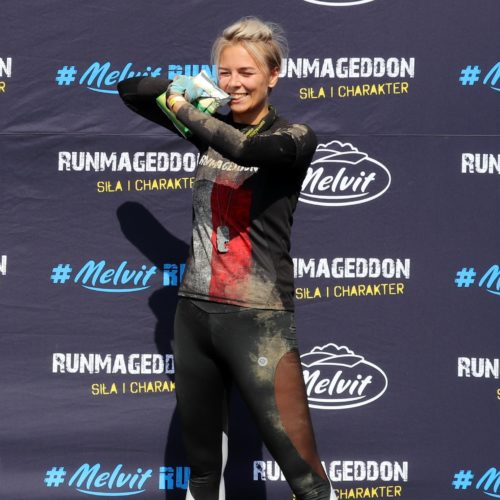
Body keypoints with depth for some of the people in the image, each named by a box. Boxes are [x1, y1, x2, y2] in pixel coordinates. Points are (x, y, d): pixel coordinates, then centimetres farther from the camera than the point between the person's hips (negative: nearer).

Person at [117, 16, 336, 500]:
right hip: (194, 311, 5)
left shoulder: (294, 137, -4)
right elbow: (129, 89, 17)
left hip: (258, 319, -5)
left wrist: (184, 108, -12)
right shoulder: (210, 125, 10)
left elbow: (248, 150, -26)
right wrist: (184, 87, -3)